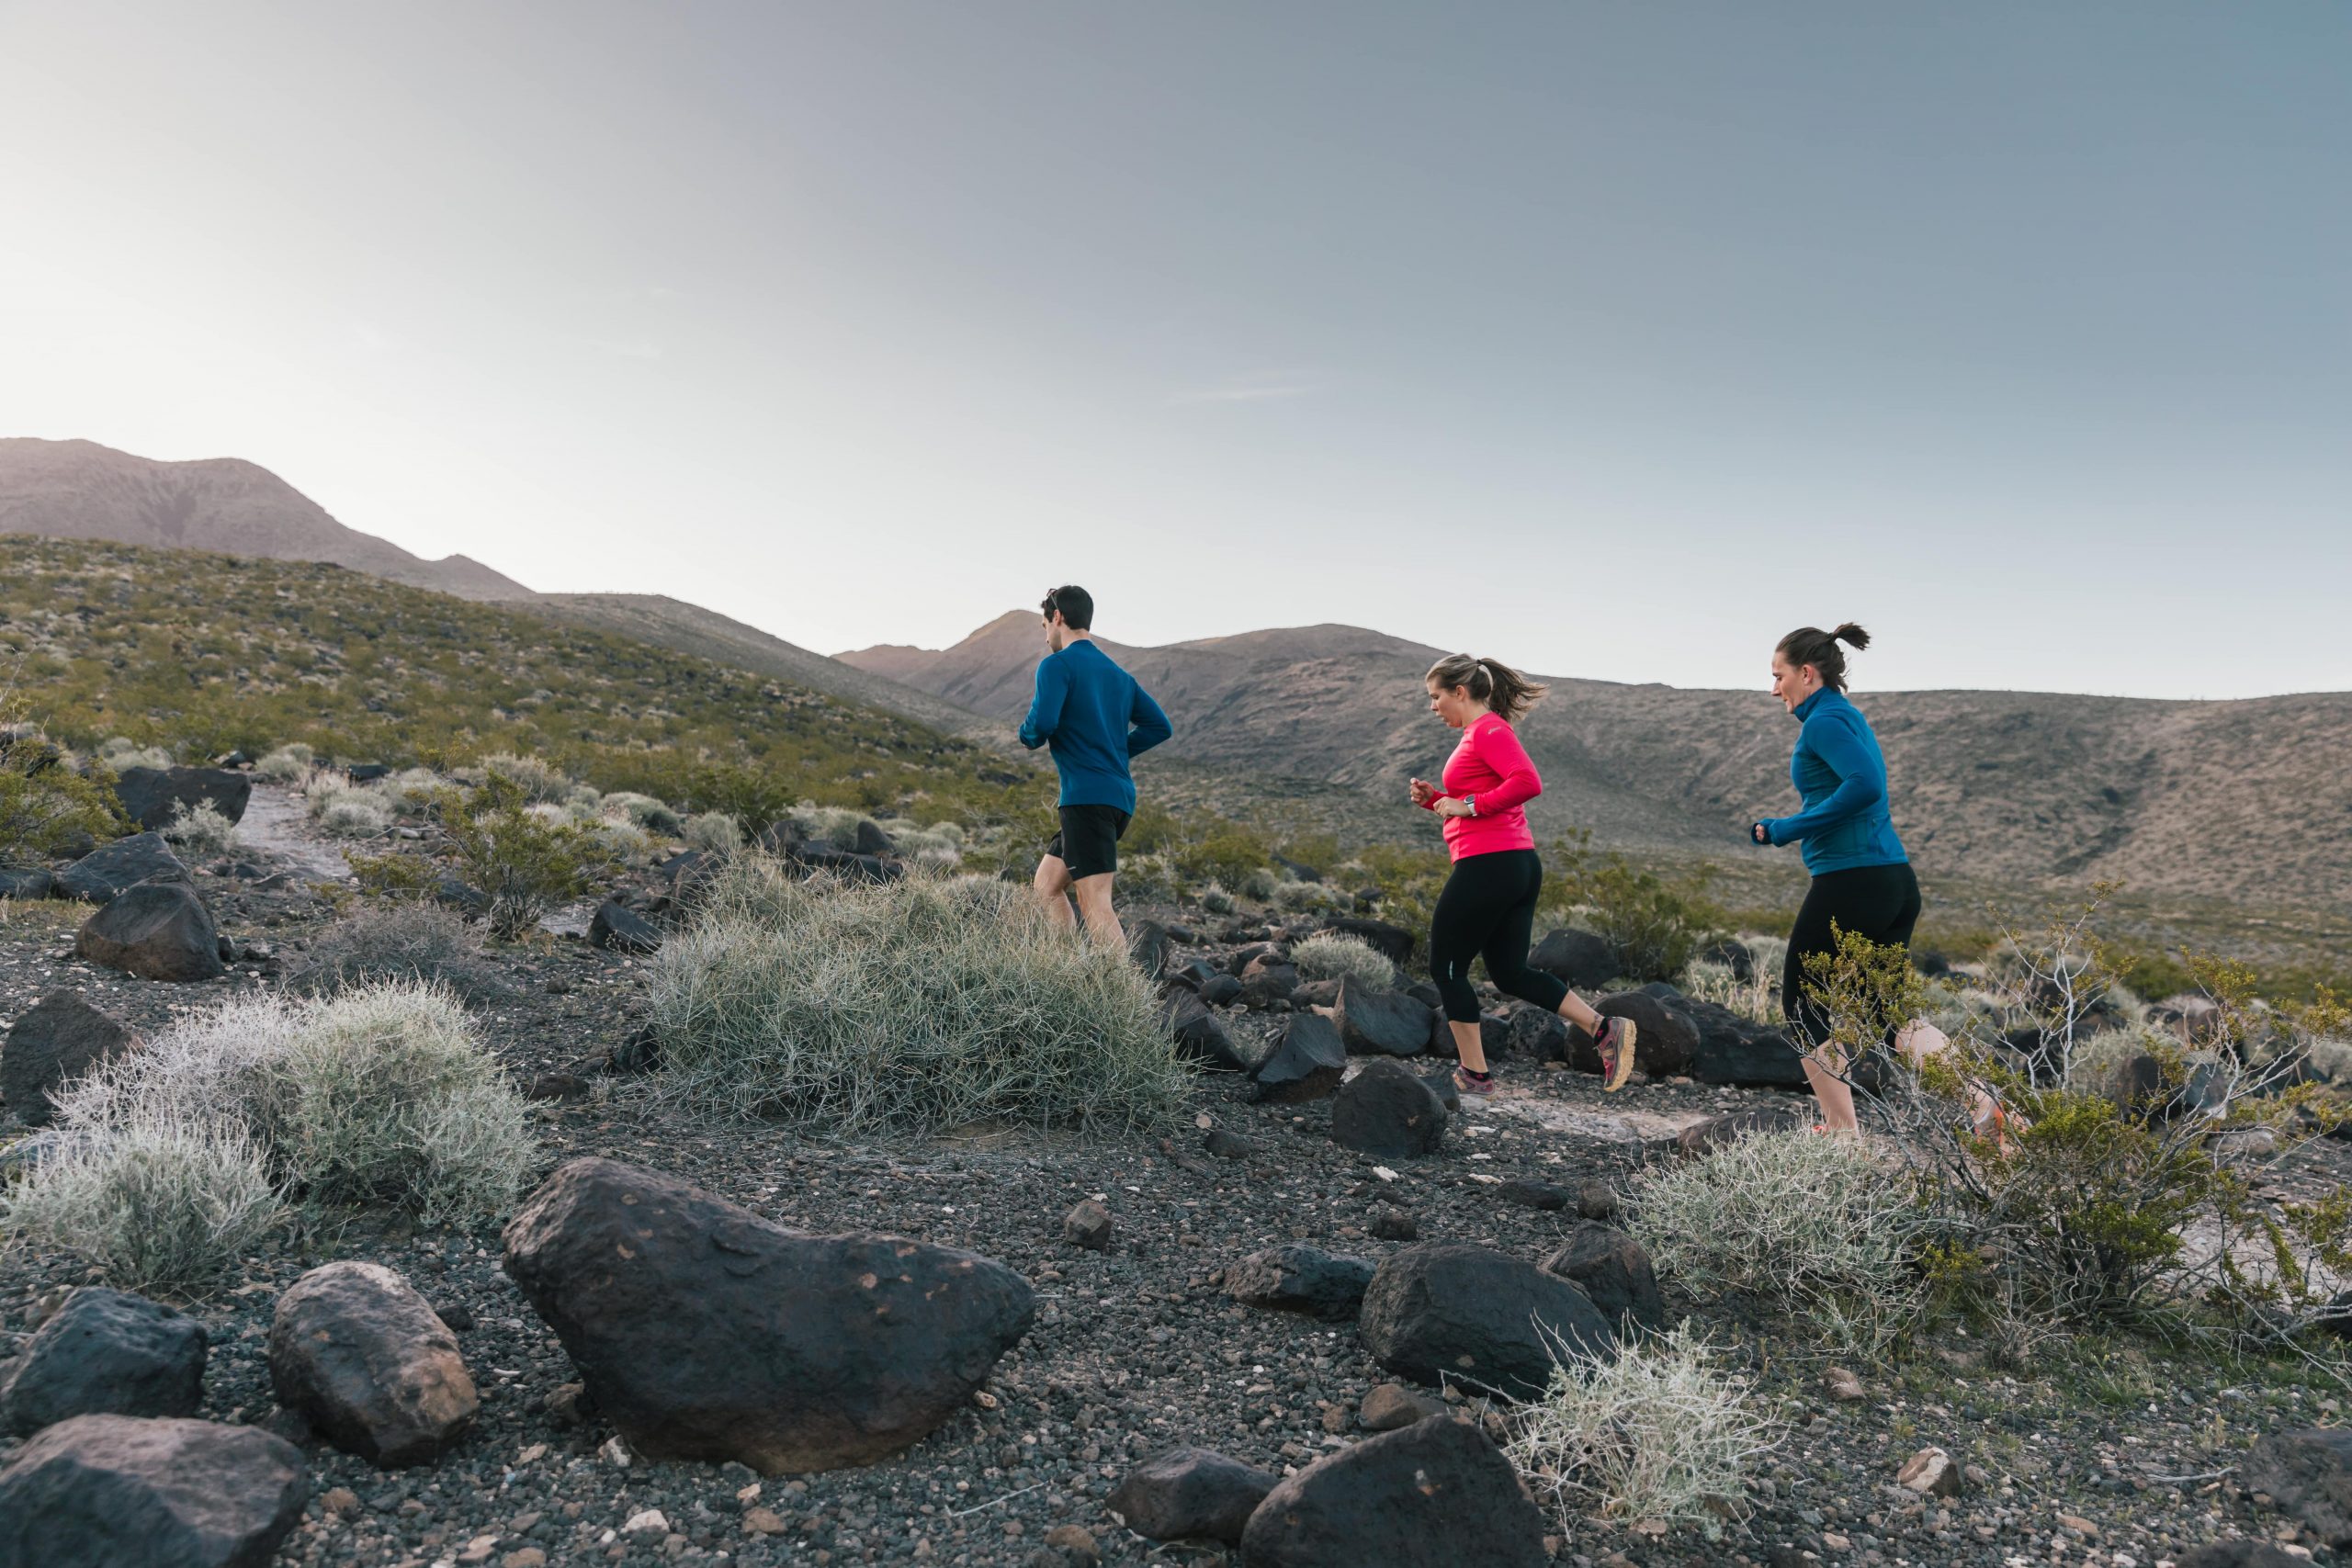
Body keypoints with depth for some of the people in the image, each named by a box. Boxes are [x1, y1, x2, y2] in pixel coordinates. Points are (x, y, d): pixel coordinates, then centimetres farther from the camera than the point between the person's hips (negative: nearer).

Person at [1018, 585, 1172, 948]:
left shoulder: (1056, 665, -4)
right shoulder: (1118, 674, 19)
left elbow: (1042, 723, -18)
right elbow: (1159, 727, 17)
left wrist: (1028, 736, 4)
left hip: (1087, 798, -9)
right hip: (1121, 798, 9)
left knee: (1095, 905, -13)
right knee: (1047, 884, 18)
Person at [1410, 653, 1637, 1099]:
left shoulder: (1488, 730, -11)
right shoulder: (1481, 733, 19)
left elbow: (1528, 782, -25)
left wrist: (1467, 805, -19)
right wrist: (1436, 798, 10)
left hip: (1488, 864, -10)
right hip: (1520, 865, 10)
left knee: (1446, 968, 3)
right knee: (1510, 972, 14)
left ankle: (1475, 1076, 10)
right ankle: (1606, 1029, 8)